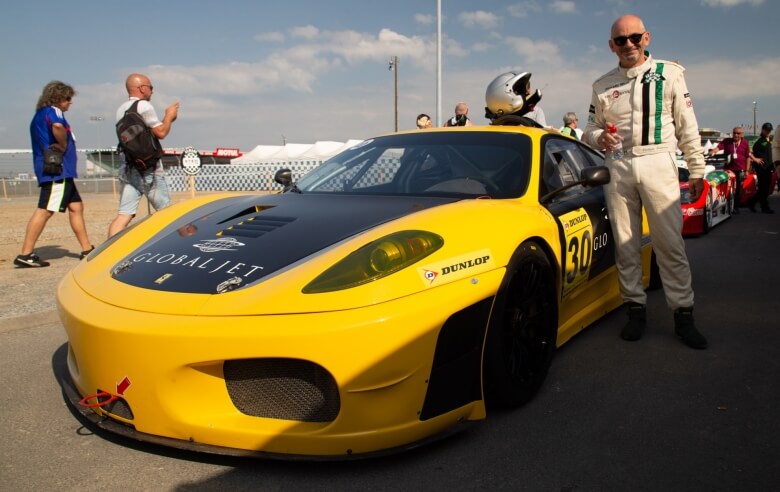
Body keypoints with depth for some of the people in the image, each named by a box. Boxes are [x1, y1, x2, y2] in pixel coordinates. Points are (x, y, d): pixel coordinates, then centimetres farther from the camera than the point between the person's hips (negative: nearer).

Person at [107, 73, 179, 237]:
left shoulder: (121, 109, 19)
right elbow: (161, 132, -13)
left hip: (127, 167, 7)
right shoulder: (144, 106, -8)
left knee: (124, 215, 0)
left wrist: (168, 118, 21)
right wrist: (169, 116, 4)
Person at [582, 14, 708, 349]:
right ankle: (636, 309, 15)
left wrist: (697, 170, 2)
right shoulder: (602, 85, 11)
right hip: (618, 167, 3)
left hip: (657, 162, -2)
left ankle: (683, 314, 3)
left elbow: (687, 126, 5)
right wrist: (599, 137, -9)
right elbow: (590, 129, 15)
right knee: (625, 244, 5)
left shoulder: (670, 73, 5)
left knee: (670, 242, -5)